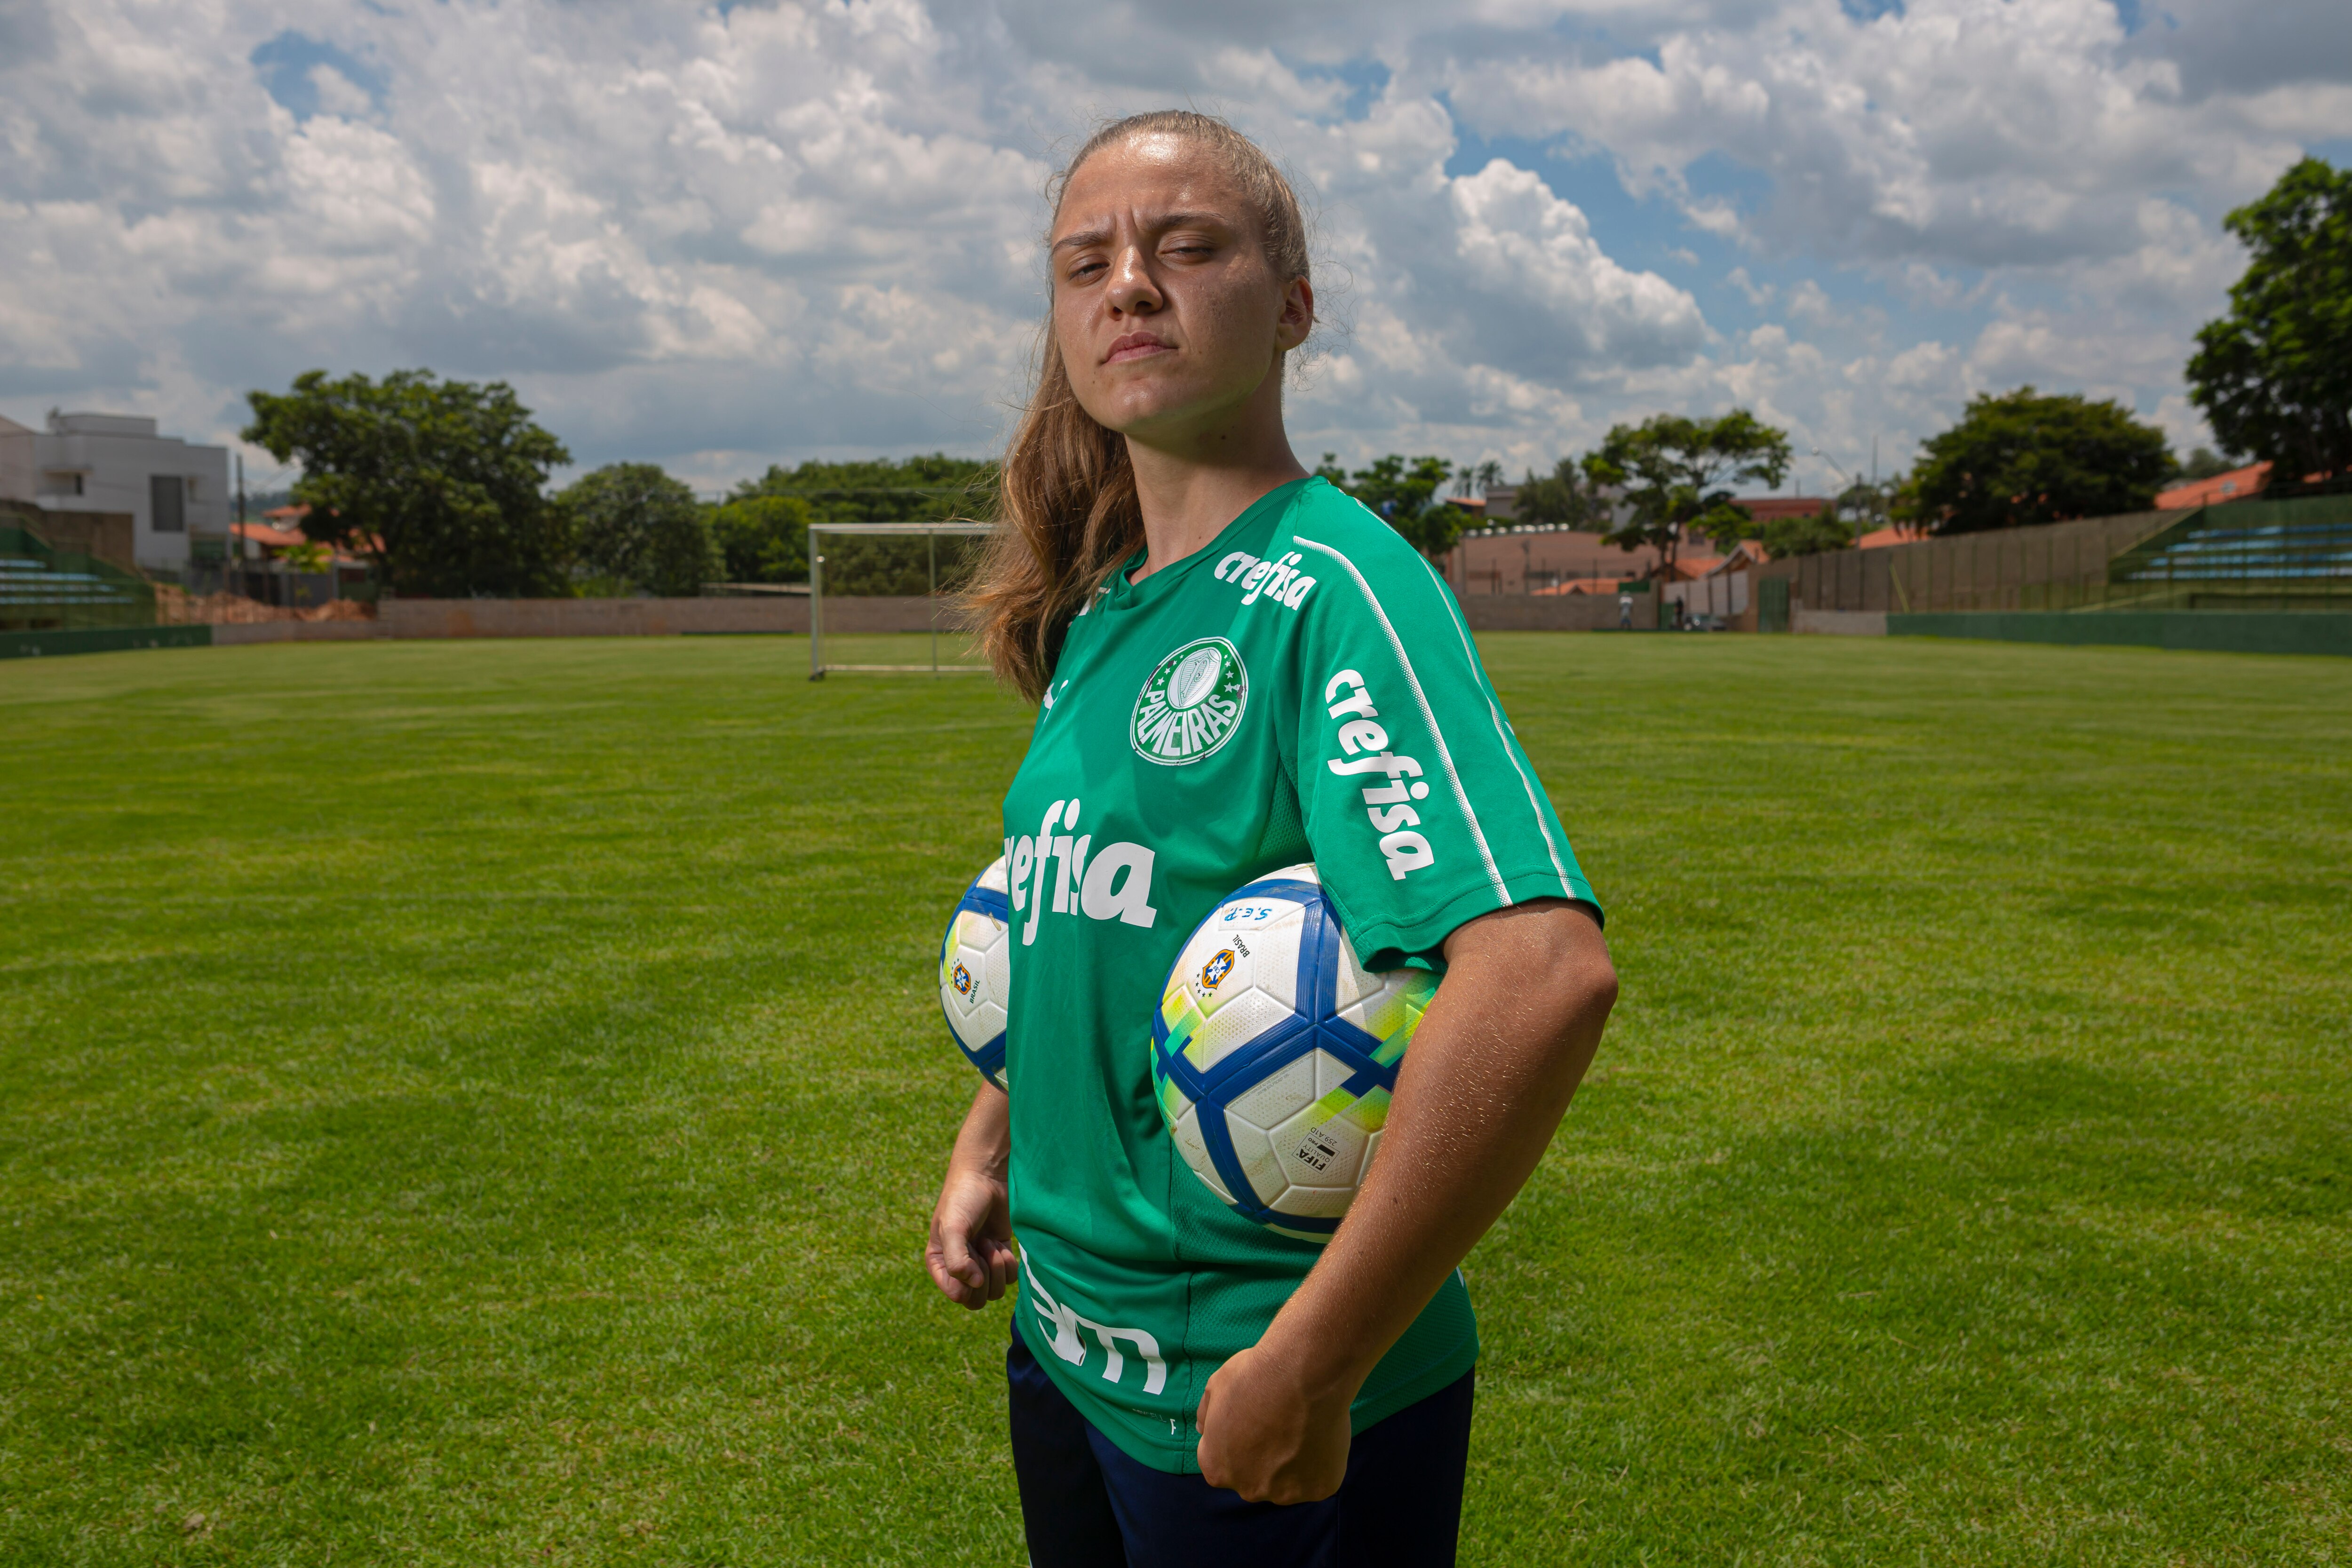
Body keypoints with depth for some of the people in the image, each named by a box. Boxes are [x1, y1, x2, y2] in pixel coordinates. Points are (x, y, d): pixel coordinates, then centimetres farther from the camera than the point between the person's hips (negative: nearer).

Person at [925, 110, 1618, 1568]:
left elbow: (1546, 971, -33)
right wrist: (989, 1145, 7)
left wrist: (1308, 1368, -28)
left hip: (1263, 1406, -7)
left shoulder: (1331, 587, -20)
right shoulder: (1095, 615, 4)